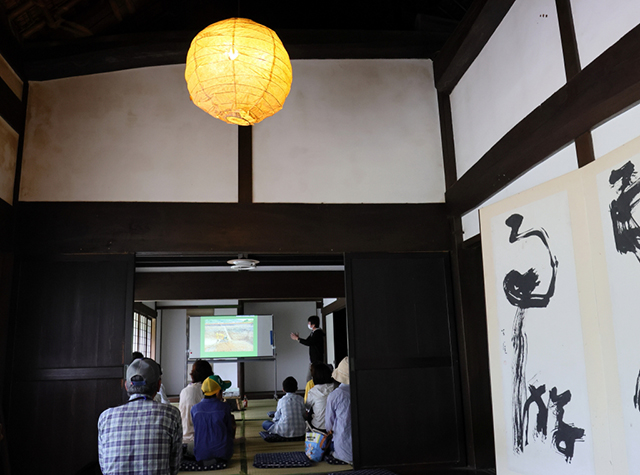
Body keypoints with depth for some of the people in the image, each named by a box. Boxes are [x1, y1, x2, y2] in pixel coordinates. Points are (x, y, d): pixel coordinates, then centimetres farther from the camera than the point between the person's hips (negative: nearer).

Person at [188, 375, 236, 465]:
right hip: (223, 452, -1)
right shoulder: (225, 408, -11)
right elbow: (230, 433, -1)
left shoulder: (195, 409, -6)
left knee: (188, 446, 32)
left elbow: (197, 432, 7)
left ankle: (206, 460, 6)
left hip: (202, 453, 1)